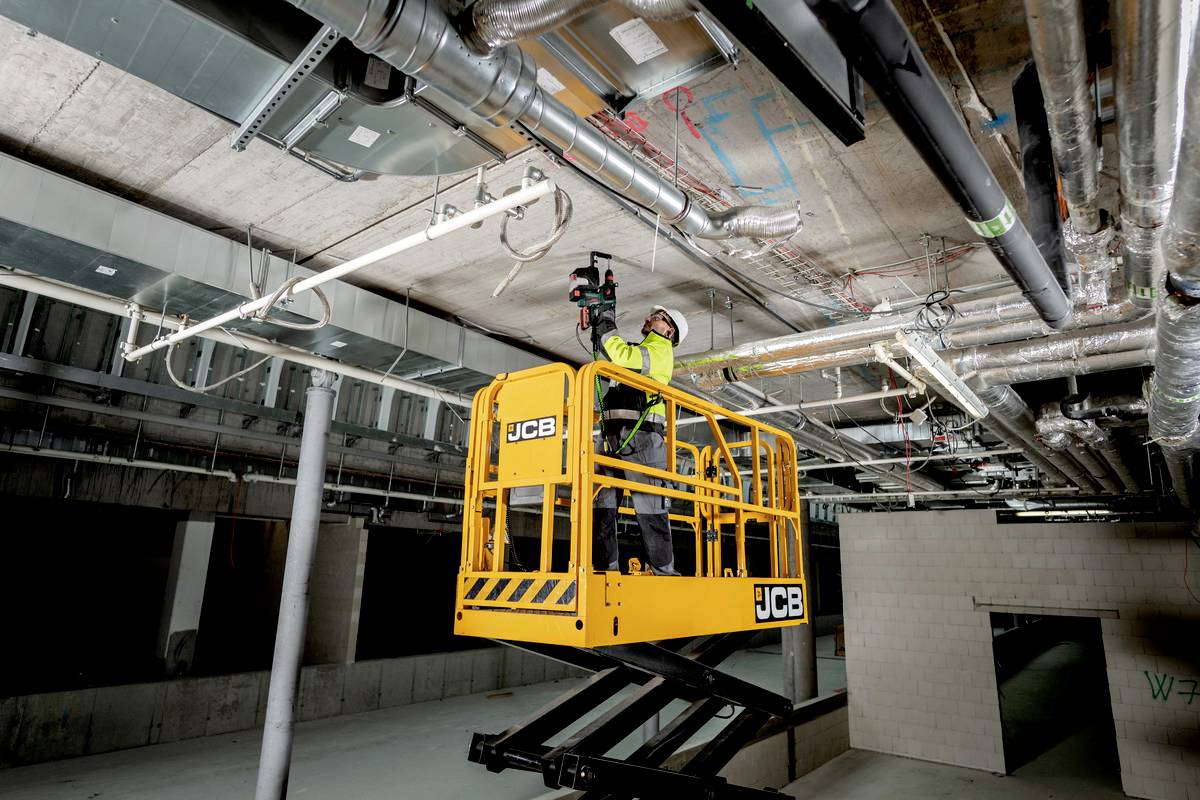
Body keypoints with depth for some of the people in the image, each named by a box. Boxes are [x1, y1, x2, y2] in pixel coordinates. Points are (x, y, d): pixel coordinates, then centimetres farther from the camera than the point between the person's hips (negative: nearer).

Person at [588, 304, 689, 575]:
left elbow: (622, 356, -13)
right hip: (613, 434, 8)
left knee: (649, 505, -8)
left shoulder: (661, 348, 3)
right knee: (602, 503, 2)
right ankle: (605, 567, 5)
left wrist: (606, 326, -1)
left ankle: (663, 571, -3)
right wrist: (600, 320, 28)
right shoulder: (638, 349, 29)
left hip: (640, 433, -8)